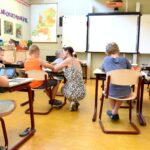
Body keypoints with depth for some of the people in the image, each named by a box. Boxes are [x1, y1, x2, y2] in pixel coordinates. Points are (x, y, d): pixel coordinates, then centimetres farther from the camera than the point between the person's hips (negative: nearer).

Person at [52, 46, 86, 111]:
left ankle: (72, 101, 10)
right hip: (81, 92, 6)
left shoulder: (68, 60, -8)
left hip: (73, 92, -6)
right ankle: (75, 101, 20)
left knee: (63, 88, 31)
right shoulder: (76, 61, 13)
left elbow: (55, 69, -6)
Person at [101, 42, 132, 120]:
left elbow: (103, 69, 27)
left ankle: (114, 112, 41)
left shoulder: (106, 59, 8)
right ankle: (114, 112, 39)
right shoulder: (124, 59, 8)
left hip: (113, 91, 0)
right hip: (126, 91, 1)